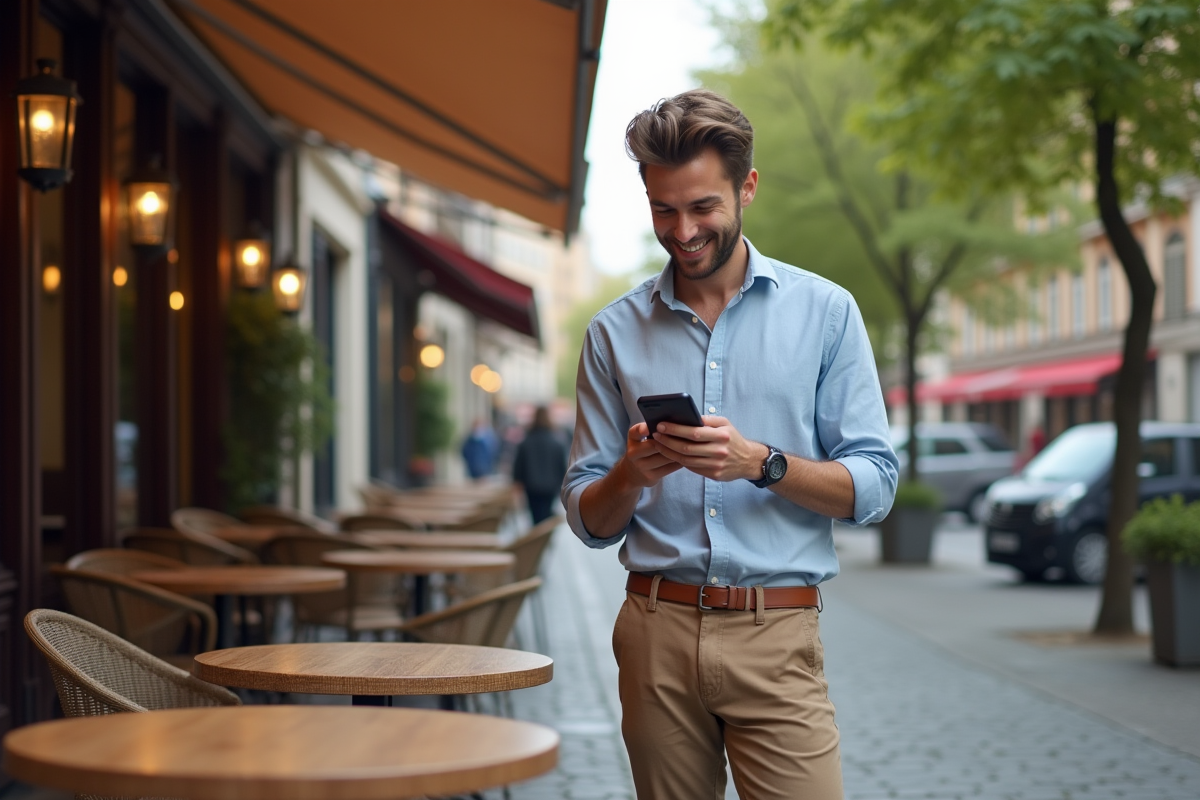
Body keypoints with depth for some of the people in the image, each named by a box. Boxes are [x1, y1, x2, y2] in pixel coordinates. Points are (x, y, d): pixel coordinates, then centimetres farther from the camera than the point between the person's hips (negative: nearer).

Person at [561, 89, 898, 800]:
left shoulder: (825, 311, 5)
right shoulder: (616, 332, 10)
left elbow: (874, 486, -1)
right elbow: (589, 520, 10)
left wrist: (761, 464, -16)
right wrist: (629, 475, -12)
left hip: (777, 639, -2)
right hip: (657, 632, 2)